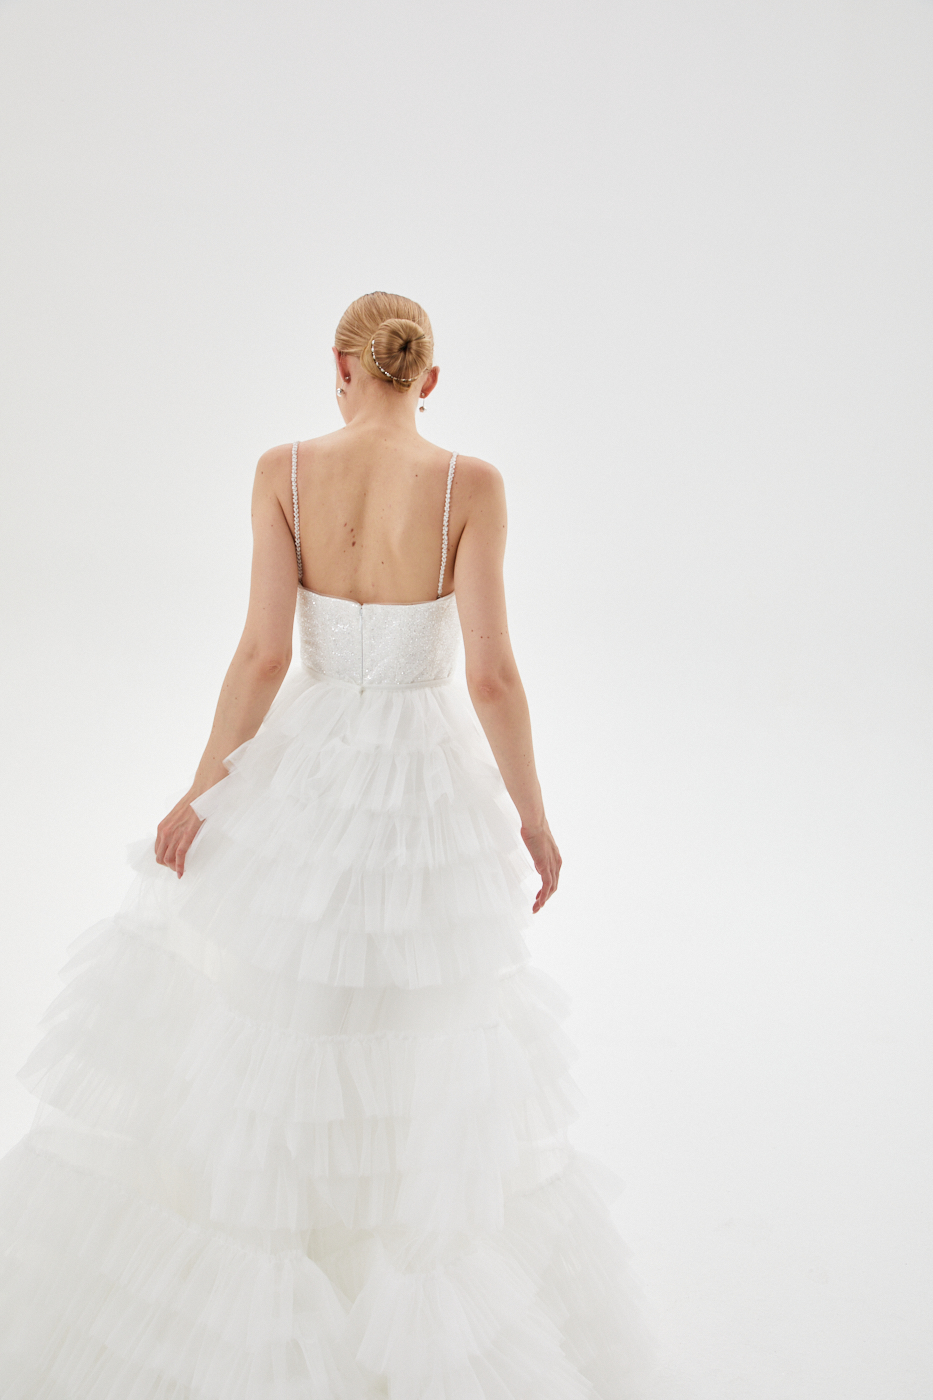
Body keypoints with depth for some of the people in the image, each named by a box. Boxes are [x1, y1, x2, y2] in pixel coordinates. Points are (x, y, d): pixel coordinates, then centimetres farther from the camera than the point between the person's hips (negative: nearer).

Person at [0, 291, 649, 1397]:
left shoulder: (282, 471, -8)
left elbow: (263, 652, -12)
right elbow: (491, 673, -14)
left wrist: (204, 788, -2)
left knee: (261, 1024, 19)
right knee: (426, 1046, 16)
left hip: (302, 767, 1)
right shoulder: (471, 484, -12)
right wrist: (532, 814, -2)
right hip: (427, 779, -1)